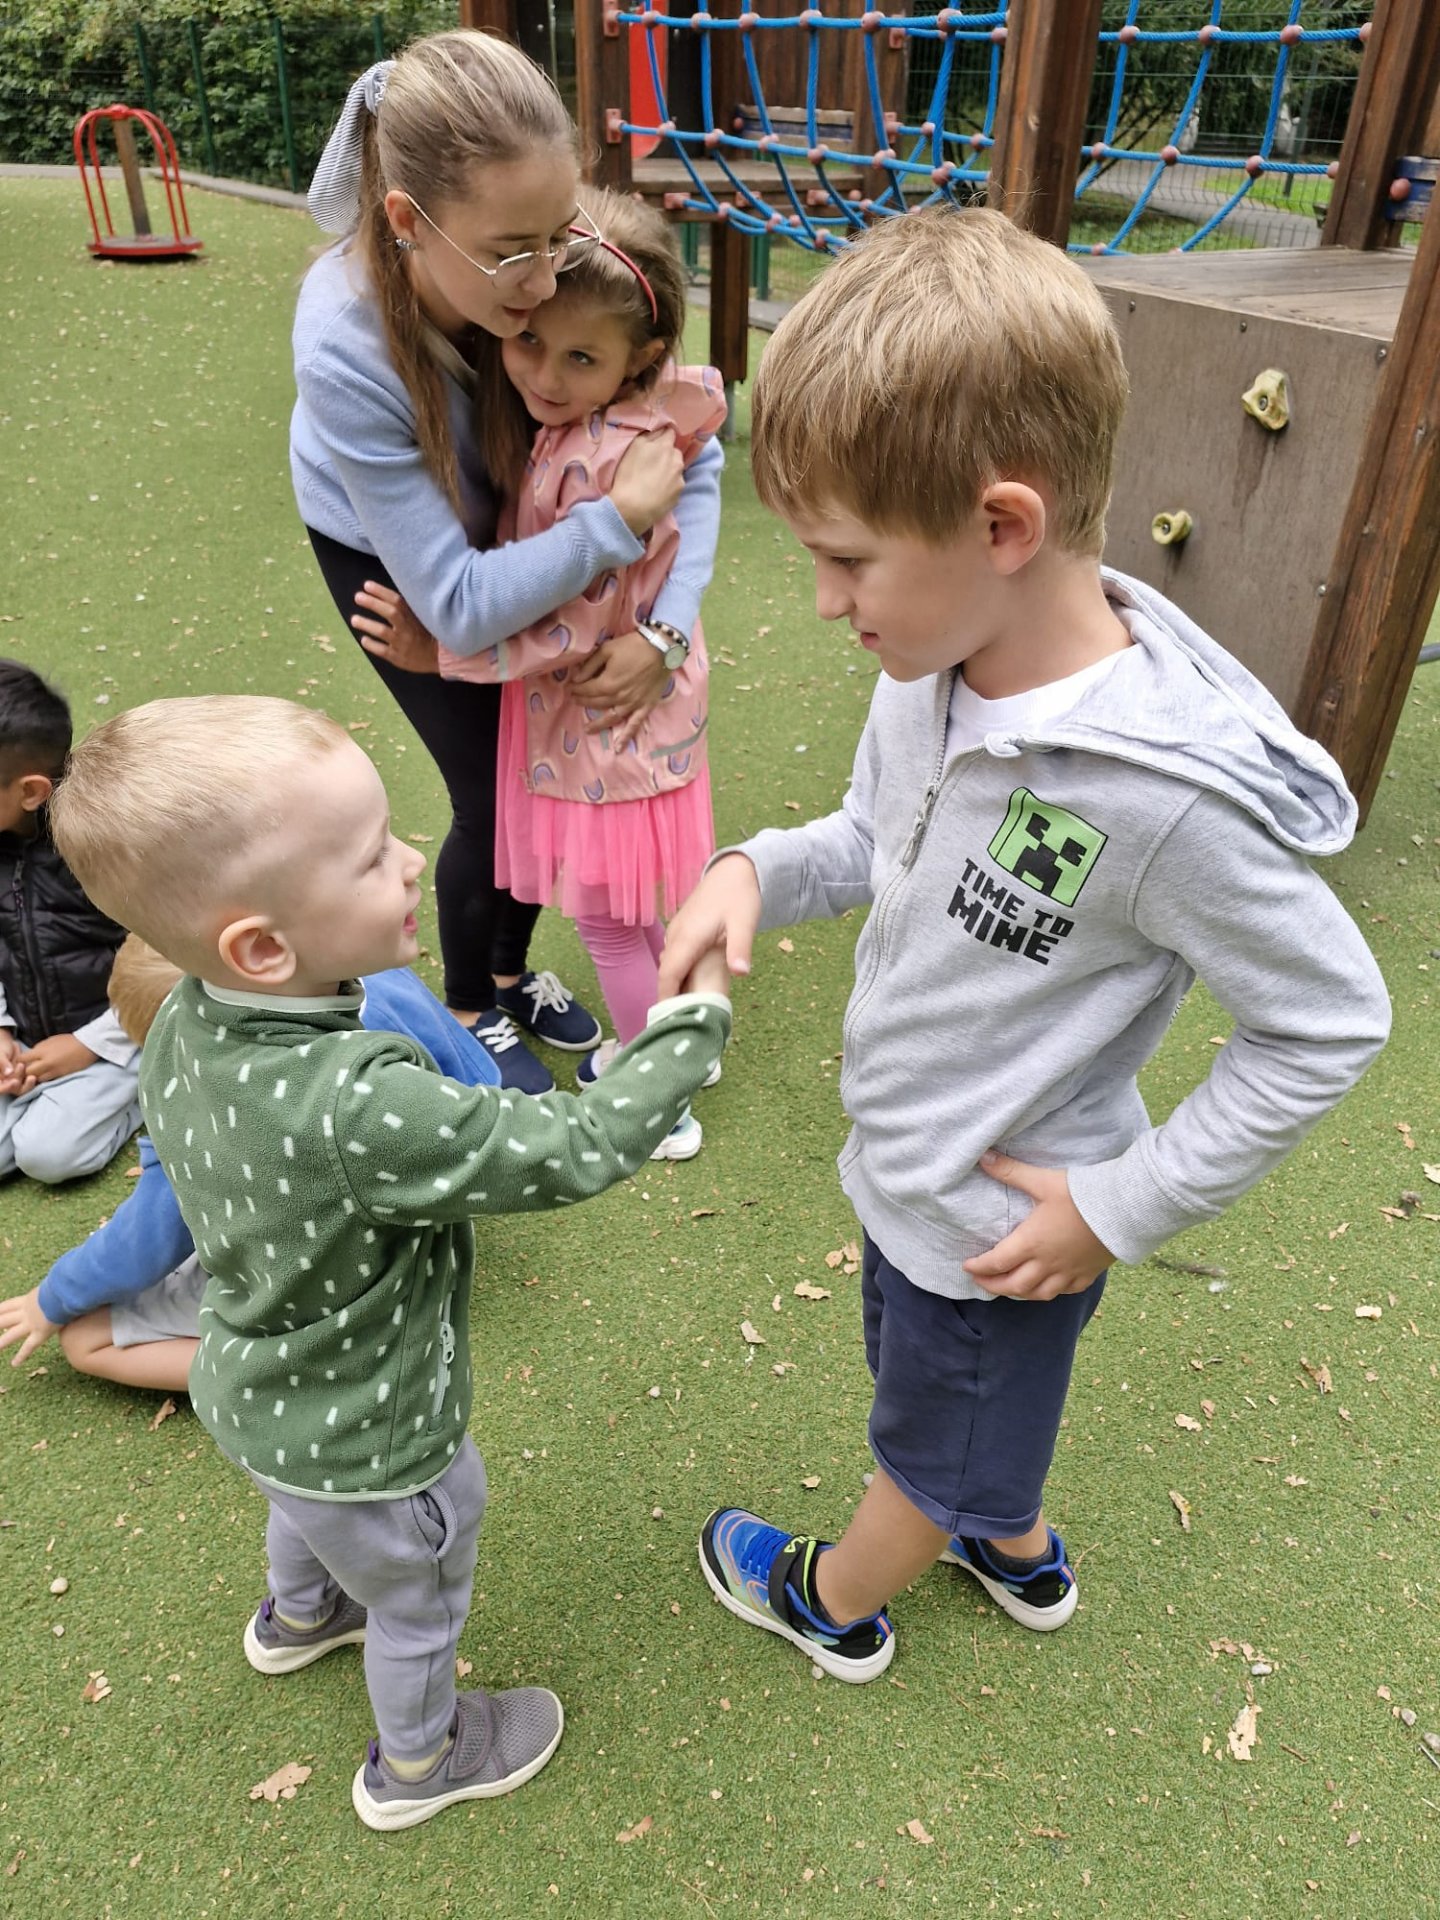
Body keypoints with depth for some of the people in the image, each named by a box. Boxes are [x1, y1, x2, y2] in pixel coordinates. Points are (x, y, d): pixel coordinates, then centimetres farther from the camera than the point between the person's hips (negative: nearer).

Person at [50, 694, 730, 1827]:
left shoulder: (184, 1031, -19)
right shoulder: (356, 1109, -45)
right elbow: (576, 1152, -38)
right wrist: (692, 1016, -28)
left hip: (258, 1389, 7)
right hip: (366, 1437, -7)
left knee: (310, 1509, 40)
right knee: (420, 1601, 26)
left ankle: (298, 1616, 72)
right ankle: (417, 1762, 56)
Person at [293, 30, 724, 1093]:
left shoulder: (568, 266, -31)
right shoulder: (347, 346, -39)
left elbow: (695, 453, -20)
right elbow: (460, 604, -36)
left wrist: (665, 627, -31)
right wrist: (621, 518, -39)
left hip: (508, 517, 4)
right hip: (386, 546, -3)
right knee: (495, 796, -1)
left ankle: (512, 969, 39)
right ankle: (470, 1008, 30)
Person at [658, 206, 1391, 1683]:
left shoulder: (1163, 795, -36)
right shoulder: (933, 665, -15)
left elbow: (1331, 1022, -21)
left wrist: (1120, 1207, -18)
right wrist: (758, 870, -16)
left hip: (1003, 1225, -7)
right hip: (905, 1160, 7)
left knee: (931, 1449, 25)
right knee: (972, 1405, 33)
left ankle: (831, 1601, 56)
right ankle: (1018, 1555, 64)